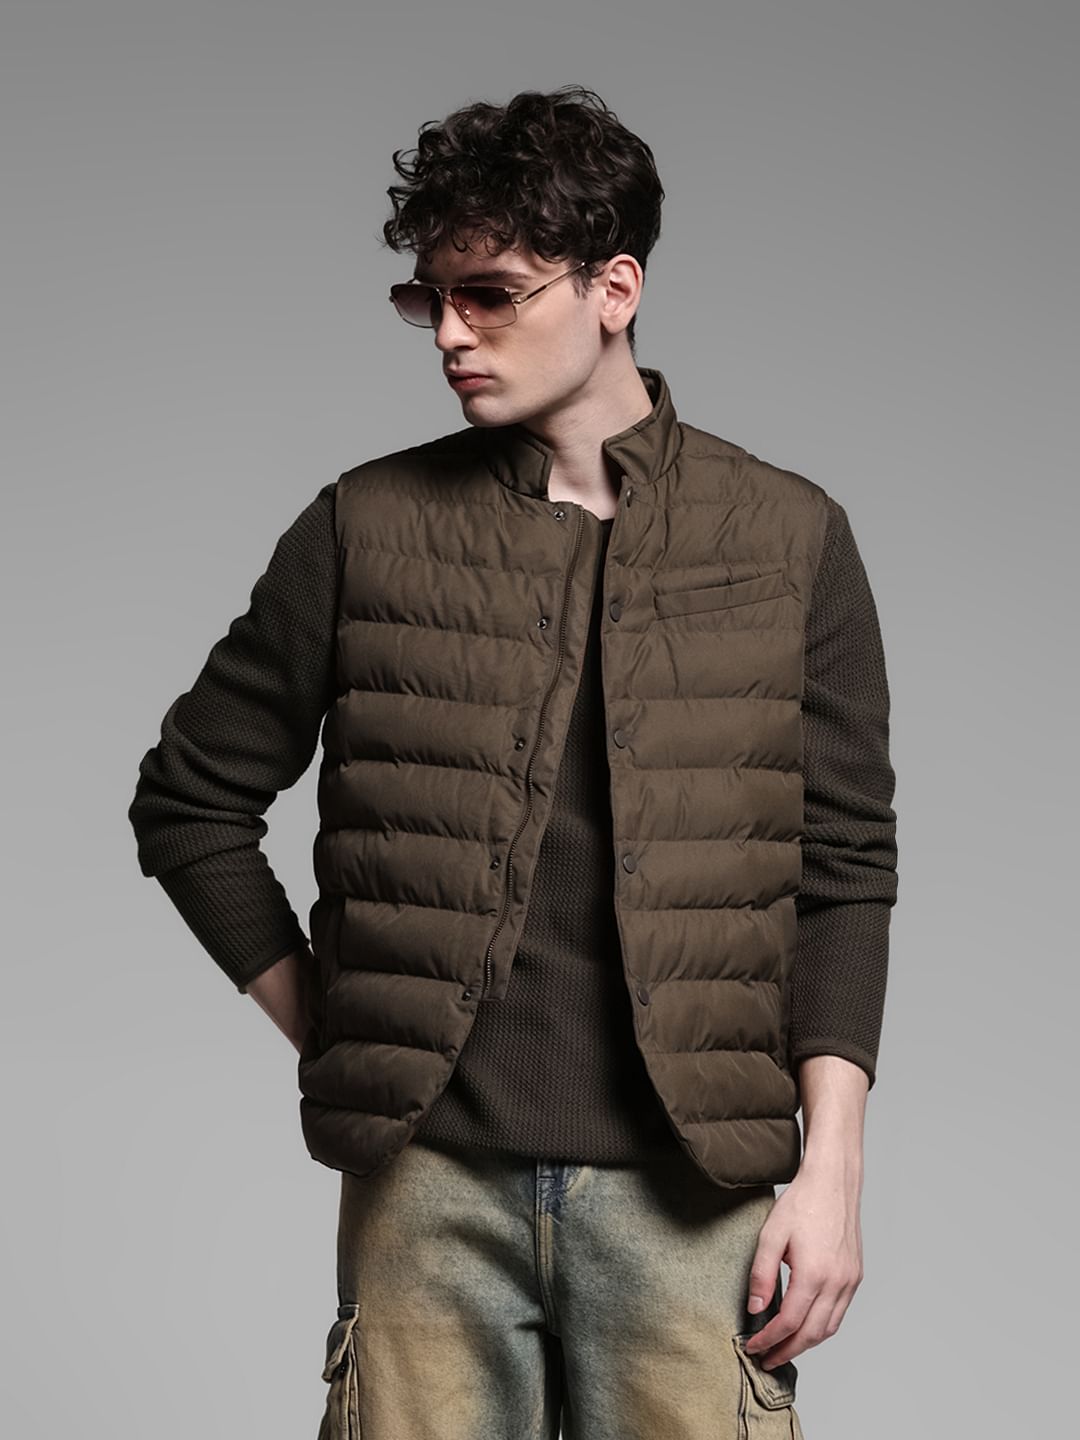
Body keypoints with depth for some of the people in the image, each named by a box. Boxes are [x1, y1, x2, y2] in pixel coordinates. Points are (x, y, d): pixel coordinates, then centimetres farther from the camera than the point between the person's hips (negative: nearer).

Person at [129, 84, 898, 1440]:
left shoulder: (790, 538, 5)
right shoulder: (367, 528, 5)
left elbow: (844, 870, 4)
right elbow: (192, 799, 12)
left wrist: (831, 1168, -3)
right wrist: (331, 1031, 5)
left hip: (685, 1186, 0)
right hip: (428, 1180, 1)